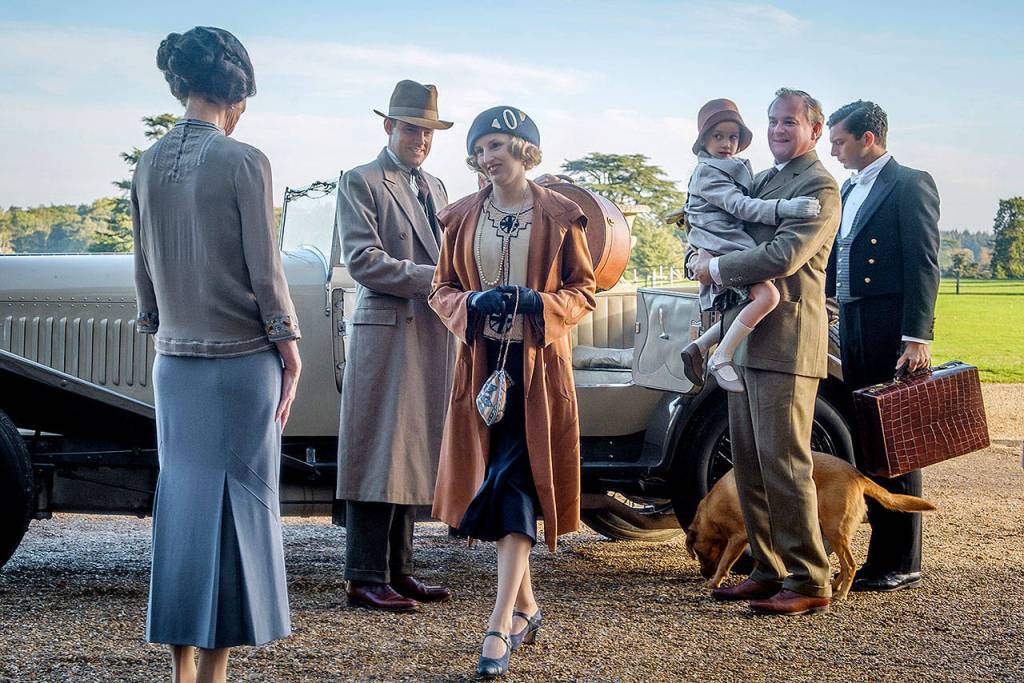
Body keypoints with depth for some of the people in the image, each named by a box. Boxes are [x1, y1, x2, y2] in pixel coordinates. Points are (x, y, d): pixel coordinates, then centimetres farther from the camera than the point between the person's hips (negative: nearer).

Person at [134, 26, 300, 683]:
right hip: (243, 357, -5)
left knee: (181, 493, 11)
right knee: (236, 496, 2)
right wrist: (289, 344, -2)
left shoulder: (149, 165, 5)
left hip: (175, 357, 5)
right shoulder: (243, 161, -11)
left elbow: (144, 266, 11)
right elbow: (264, 267, -11)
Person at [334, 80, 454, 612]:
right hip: (385, 333, -7)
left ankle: (398, 570, 16)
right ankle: (365, 578, -4)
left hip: (432, 336, 8)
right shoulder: (361, 183, -2)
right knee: (378, 454, -7)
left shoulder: (434, 188, 21)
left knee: (413, 456, 10)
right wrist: (433, 279, -17)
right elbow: (364, 260, -13)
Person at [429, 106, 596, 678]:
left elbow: (585, 291, 2)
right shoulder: (463, 217, 8)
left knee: (517, 486, -11)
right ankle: (526, 606, 23)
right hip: (481, 363, 4)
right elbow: (442, 290, 11)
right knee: (490, 485, 6)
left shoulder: (560, 216, -1)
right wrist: (474, 304, -11)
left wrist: (539, 304, -17)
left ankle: (500, 627, -13)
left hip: (537, 365, -4)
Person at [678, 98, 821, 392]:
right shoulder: (706, 172, -8)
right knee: (767, 295, -28)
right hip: (721, 254, -10)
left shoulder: (739, 170, 21)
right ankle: (721, 358, -22)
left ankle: (698, 347, 20)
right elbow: (740, 207, -21)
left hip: (739, 252, 10)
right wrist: (784, 207, -31)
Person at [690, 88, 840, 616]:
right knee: (748, 462, 11)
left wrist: (716, 267, -10)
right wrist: (701, 253, 2)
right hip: (746, 340, 9)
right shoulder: (760, 181, 20)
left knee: (784, 463, -9)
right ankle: (768, 571, 19)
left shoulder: (819, 187, -9)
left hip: (786, 341, -9)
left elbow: (782, 256, -21)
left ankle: (809, 582, -3)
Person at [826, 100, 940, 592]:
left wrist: (917, 336, -20)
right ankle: (881, 550, 17)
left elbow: (923, 264, -13)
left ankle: (900, 565, 1)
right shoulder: (849, 190, 19)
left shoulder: (910, 184, -6)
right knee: (865, 443, 10)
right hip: (853, 329, 8)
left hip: (893, 331, -8)